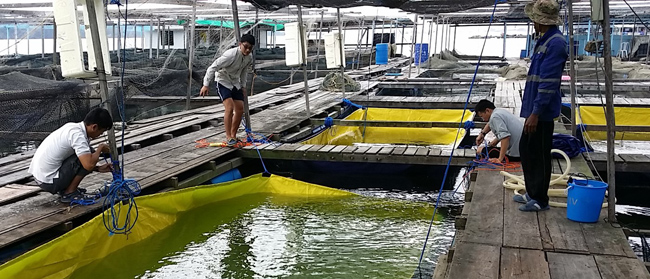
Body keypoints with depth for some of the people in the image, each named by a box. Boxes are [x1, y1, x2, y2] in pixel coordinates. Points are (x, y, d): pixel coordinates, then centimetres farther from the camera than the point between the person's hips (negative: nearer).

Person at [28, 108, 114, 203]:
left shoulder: (73, 127, 7)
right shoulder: (77, 135, -21)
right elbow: (89, 165, -29)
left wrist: (99, 168, 12)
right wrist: (100, 148, -11)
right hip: (49, 182, -9)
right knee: (87, 157, -14)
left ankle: (63, 188, 15)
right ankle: (69, 193, -4)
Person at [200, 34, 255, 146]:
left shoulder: (249, 59, -6)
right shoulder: (231, 55, -28)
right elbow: (213, 67, -24)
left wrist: (243, 86, 13)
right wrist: (206, 84, -23)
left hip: (235, 83, 7)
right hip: (223, 82, -7)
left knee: (240, 109, 3)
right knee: (230, 108, -20)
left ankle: (233, 135, 17)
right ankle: (228, 137, -12)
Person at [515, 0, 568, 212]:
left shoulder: (555, 43, -18)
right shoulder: (545, 40, 14)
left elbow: (549, 83, -23)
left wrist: (535, 113, -24)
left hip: (541, 112, -10)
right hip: (534, 108, 10)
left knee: (539, 155, 0)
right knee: (526, 149, 18)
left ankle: (540, 200, 13)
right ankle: (532, 193, 30)